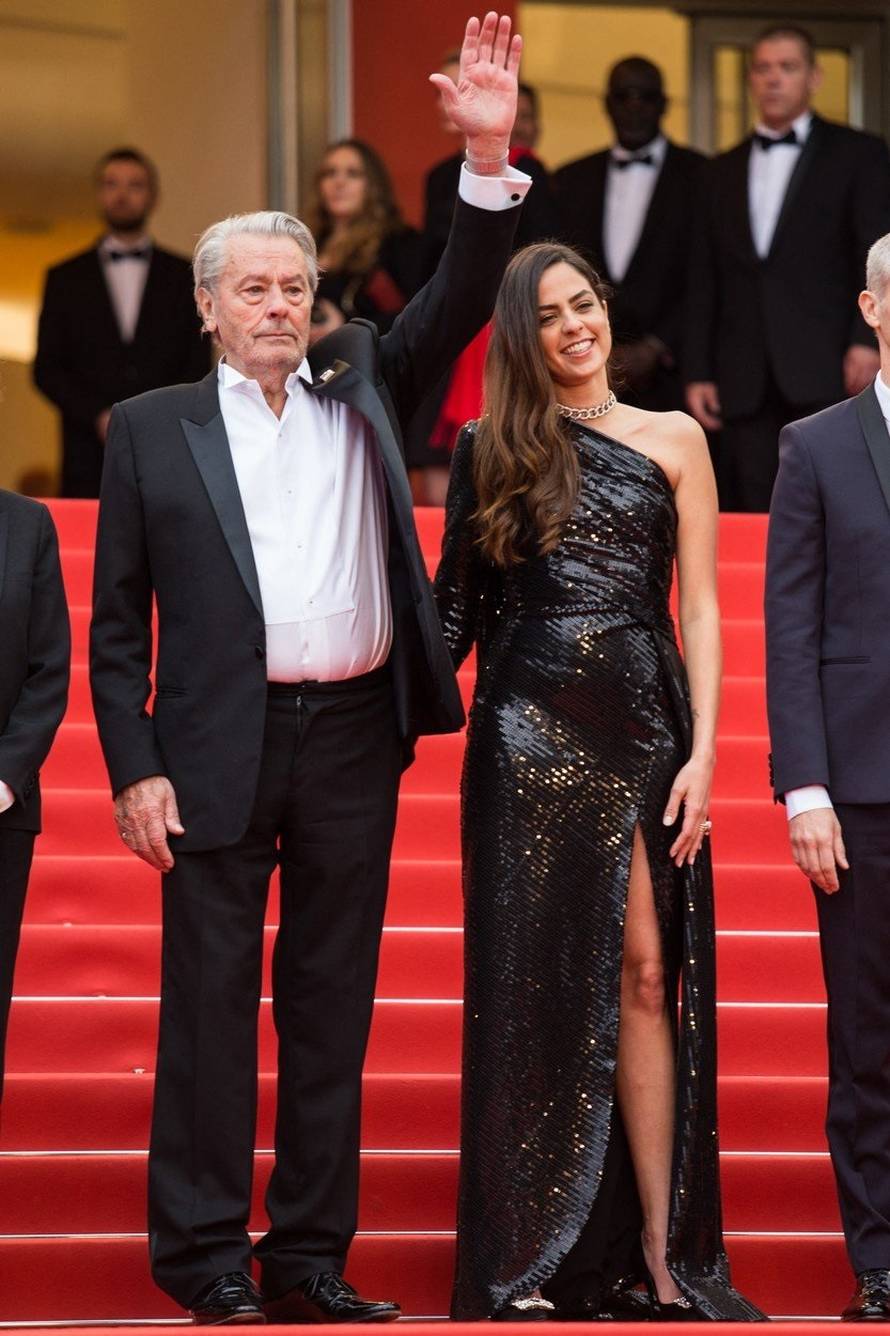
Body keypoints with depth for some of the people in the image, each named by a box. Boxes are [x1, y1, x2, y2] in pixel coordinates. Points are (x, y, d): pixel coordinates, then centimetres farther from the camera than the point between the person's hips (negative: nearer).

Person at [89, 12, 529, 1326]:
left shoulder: (362, 393, 13)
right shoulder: (152, 427, 5)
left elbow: (455, 306, 2)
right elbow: (117, 616, 3)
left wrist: (489, 159, -11)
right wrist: (135, 767, -6)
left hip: (355, 741, 3)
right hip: (219, 748, -3)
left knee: (332, 1004, 6)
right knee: (210, 998, 0)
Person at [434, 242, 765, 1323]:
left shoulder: (673, 442, 9)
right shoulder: (492, 453, 10)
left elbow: (699, 607, 5)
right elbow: (458, 605, 9)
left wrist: (702, 750, -4)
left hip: (642, 732, 0)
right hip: (528, 735, 0)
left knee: (644, 976, -4)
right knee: (533, 981, 0)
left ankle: (661, 1252, -4)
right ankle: (530, 1262, 3)